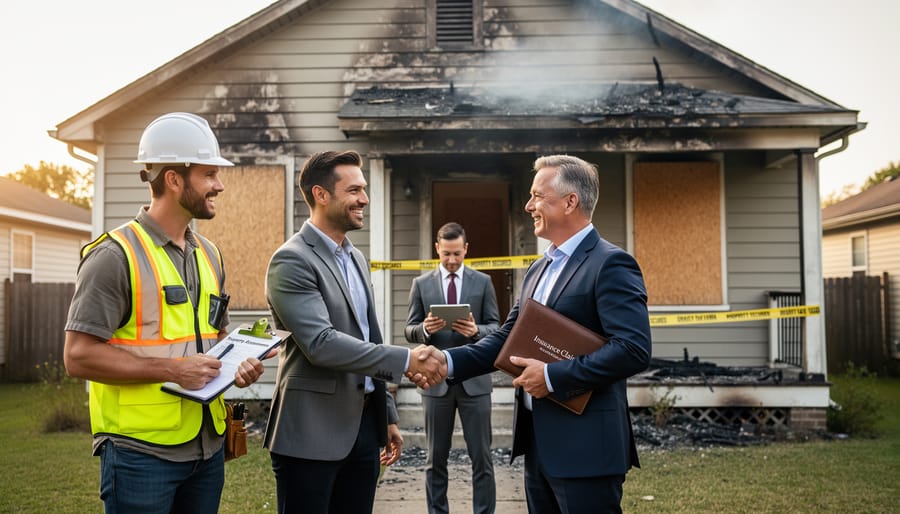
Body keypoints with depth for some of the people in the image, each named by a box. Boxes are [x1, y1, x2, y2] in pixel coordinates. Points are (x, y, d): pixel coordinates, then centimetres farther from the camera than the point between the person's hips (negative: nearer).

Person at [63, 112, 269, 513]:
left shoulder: (209, 255, 11)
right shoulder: (115, 255, -12)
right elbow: (78, 355, -15)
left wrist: (237, 365, 0)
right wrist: (171, 370, -20)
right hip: (140, 452, -6)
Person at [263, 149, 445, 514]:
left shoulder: (356, 258, 14)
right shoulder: (292, 260, -13)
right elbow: (320, 344, -23)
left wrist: (387, 415, 17)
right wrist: (405, 360, -22)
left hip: (364, 423, 8)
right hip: (313, 431, -7)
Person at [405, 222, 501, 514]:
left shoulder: (483, 281, 5)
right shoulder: (421, 284, 6)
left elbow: (495, 327, 4)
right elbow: (410, 331, 5)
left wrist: (476, 331, -17)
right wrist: (425, 328, -17)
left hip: (474, 379, 0)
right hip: (436, 380, 1)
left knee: (481, 456, 3)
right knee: (436, 458, 10)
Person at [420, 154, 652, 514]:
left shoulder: (611, 264, -13)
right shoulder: (538, 270, 15)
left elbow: (633, 350, -22)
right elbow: (508, 338, 12)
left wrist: (552, 376, -20)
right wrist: (450, 360, -4)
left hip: (584, 446, -8)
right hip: (538, 442, 8)